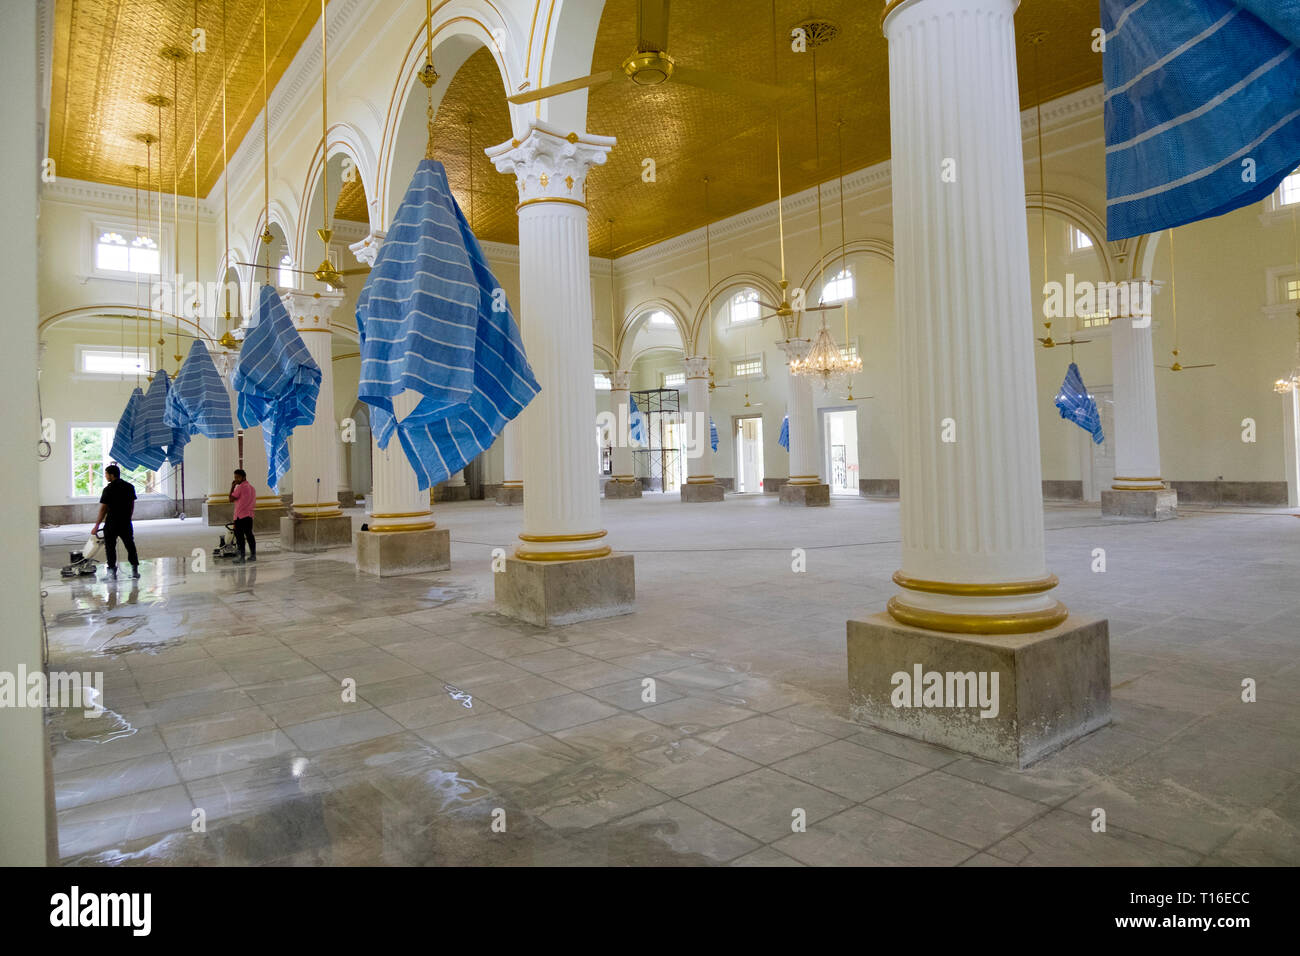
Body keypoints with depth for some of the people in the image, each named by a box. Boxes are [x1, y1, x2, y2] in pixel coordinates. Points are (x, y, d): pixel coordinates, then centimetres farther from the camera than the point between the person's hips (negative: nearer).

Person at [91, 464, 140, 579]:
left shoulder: (108, 489, -11)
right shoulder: (130, 487, 5)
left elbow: (103, 509, -11)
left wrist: (97, 525, -6)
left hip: (111, 523, -4)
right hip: (126, 522, 4)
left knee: (110, 546, 7)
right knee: (130, 546, 11)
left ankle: (112, 570, 8)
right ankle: (135, 570, 9)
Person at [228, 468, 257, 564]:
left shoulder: (240, 487, -11)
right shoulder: (252, 487, 13)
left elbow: (231, 499, -7)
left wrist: (232, 487, -1)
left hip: (240, 516, -8)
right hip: (249, 515, 8)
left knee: (239, 536, -4)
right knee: (249, 535, 13)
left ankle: (241, 557, -6)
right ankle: (253, 555, 17)